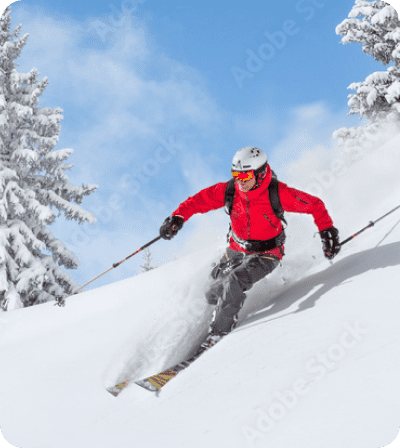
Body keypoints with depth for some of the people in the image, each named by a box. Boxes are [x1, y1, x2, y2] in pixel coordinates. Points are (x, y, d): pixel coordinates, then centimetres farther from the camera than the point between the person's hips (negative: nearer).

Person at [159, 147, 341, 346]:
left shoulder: (278, 194, -24)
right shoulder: (229, 191, -16)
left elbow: (315, 205, -14)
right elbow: (200, 200, -7)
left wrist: (327, 230, -22)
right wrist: (179, 216, -23)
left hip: (266, 254, -5)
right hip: (236, 250, 5)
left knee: (235, 282, -29)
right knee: (212, 296, 8)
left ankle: (217, 337, -16)